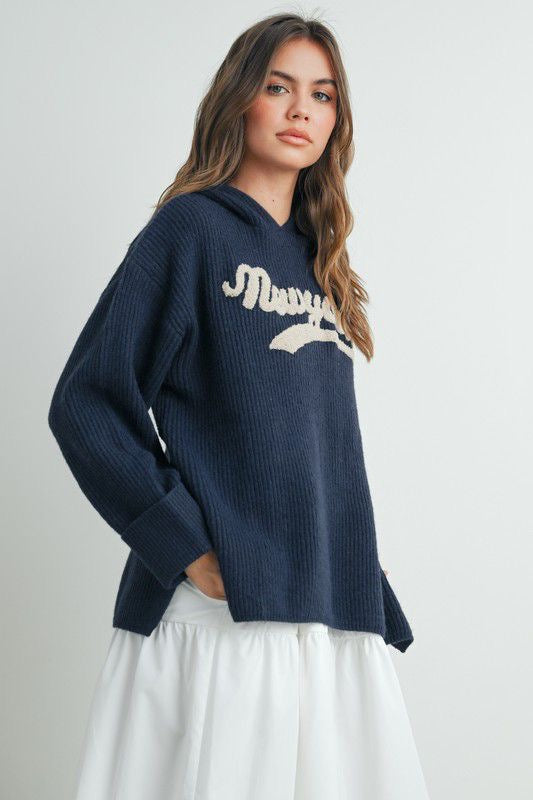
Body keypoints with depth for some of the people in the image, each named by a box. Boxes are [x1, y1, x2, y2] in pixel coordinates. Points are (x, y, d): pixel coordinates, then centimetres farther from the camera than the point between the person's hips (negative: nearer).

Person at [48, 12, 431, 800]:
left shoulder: (319, 264, 17)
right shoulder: (191, 229, -3)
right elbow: (86, 403, -10)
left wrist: (364, 580, 12)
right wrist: (186, 547, -14)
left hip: (332, 611, 6)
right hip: (221, 608, -6)